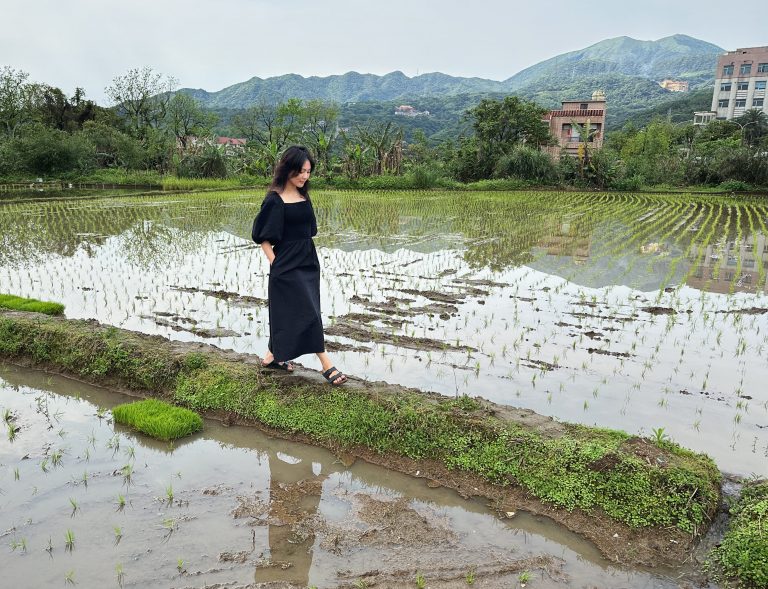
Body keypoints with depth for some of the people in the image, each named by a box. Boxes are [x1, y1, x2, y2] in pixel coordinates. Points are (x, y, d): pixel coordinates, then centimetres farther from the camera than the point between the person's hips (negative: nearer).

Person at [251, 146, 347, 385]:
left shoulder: (303, 196, 10)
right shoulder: (275, 200, -12)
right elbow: (264, 237, -11)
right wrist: (276, 265, -14)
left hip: (307, 262, 8)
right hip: (287, 266, -8)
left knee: (288, 313, 14)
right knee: (309, 313, -7)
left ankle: (273, 356, 28)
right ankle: (326, 365, -2)